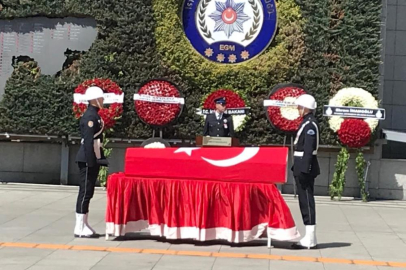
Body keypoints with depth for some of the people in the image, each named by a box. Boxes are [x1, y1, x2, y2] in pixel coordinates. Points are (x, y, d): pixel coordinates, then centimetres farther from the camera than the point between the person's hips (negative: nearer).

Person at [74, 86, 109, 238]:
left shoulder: (95, 115, 15)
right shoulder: (90, 116, -15)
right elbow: (88, 141, -21)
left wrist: (100, 158, 17)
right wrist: (91, 162, -22)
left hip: (93, 158, 10)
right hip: (88, 160, -10)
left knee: (88, 192, 12)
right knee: (85, 192, -6)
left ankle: (84, 225, 19)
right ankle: (79, 228, -1)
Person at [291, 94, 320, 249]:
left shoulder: (310, 124, -15)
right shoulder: (307, 123, 15)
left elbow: (308, 149, -21)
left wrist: (304, 170, -24)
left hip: (306, 168, -10)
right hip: (303, 167, 10)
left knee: (307, 201, -7)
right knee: (305, 201, 12)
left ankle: (310, 239, -3)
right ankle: (309, 237, 18)